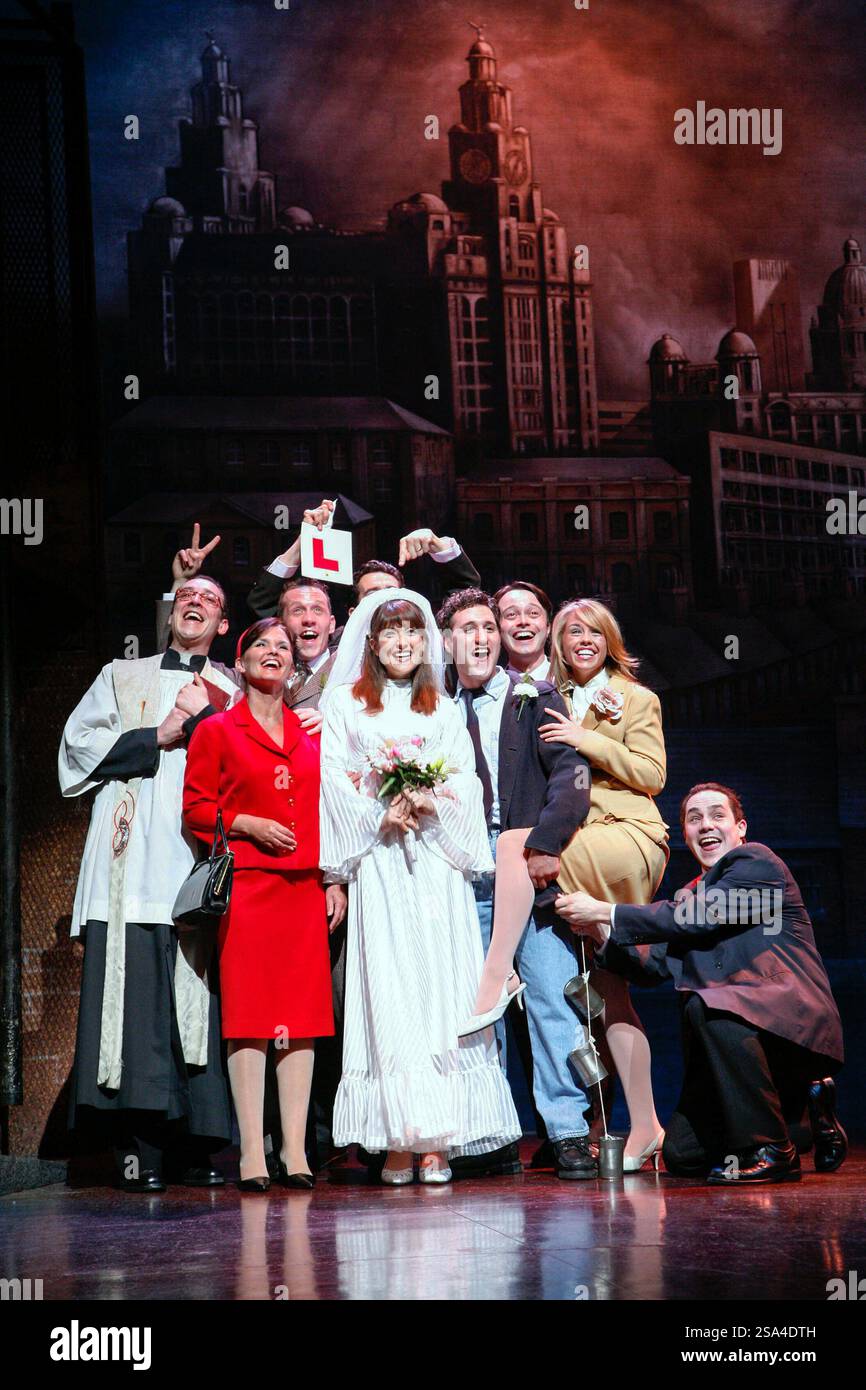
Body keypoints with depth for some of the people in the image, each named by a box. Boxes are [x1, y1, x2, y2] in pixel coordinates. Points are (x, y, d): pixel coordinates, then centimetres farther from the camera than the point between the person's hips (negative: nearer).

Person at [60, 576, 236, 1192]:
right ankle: (139, 1147, -11)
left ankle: (200, 1147, -4)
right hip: (134, 858, 0)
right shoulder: (122, 677, 23)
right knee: (135, 995, -11)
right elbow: (81, 742, 8)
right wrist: (159, 737, 1)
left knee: (204, 997, -7)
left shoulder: (233, 693, 22)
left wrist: (203, 717, -4)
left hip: (208, 858, 1)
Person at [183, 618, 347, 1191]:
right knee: (249, 1012, -6)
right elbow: (196, 807, 3)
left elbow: (330, 812, 17)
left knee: (303, 1013, 1)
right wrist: (247, 825, -12)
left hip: (306, 886, 4)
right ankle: (252, 1151, -5)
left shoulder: (311, 734, 17)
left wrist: (336, 880, 9)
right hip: (246, 883, -4)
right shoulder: (216, 731, 7)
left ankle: (295, 1149, 4)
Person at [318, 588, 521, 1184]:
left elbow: (466, 783, 10)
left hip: (438, 857, 2)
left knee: (441, 989, -7)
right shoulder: (345, 703, 12)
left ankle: (438, 1140, -7)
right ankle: (397, 1140, -10)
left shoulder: (444, 709, 19)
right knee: (388, 991, -10)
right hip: (379, 860, -2)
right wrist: (379, 815, -11)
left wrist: (432, 804, -10)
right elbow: (334, 778, 2)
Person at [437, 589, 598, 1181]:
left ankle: (568, 1132, -3)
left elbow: (572, 771, -5)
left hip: (531, 865, -3)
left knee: (551, 994, -7)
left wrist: (546, 845, -16)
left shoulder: (536, 697, 6)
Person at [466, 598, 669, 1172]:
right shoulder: (550, 703, 23)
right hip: (576, 846, 5)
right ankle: (645, 1127, -2)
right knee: (609, 988, -2)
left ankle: (495, 977, -34)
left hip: (628, 839, -5)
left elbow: (652, 775, -2)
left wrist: (587, 740, -9)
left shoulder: (637, 699, 10)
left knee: (513, 842, -30)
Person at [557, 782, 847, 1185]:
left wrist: (605, 911, -13)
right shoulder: (692, 892, 23)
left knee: (707, 1005, -37)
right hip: (739, 1039, 9)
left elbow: (699, 917, -15)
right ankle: (805, 1105, 19)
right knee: (681, 1155, -2)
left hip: (796, 1024, -8)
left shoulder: (757, 862, -3)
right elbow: (658, 962, 14)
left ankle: (771, 1151, -23)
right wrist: (600, 932, -2)